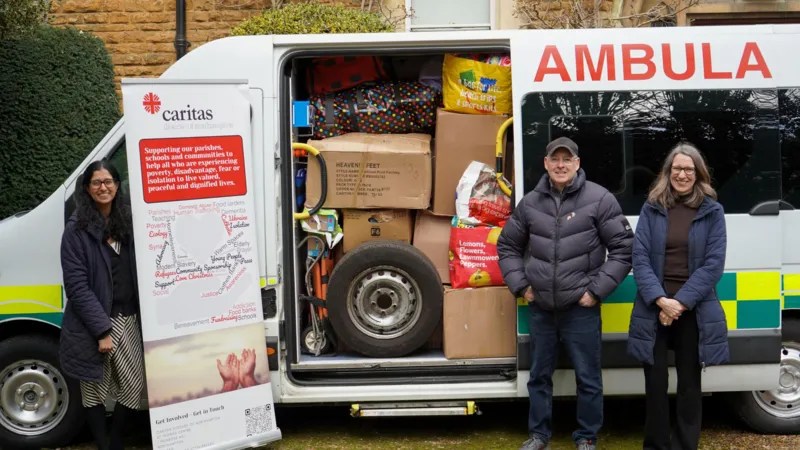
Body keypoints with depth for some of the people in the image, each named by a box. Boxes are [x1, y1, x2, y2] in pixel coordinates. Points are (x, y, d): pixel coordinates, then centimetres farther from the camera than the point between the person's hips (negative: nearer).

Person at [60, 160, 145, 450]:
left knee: (134, 385, 8)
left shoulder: (126, 221, 10)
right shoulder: (77, 229, -7)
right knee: (95, 390, 6)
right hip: (94, 323, -5)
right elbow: (77, 285, -12)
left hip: (128, 318, 5)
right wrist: (102, 329, -16)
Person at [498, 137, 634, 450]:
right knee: (539, 375, 15)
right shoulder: (530, 203, 5)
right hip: (540, 308, 4)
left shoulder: (599, 199, -6)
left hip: (581, 308, -3)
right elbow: (507, 246, 16)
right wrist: (520, 285, 4)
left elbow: (623, 249, -5)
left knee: (587, 378, 6)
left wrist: (597, 290, -10)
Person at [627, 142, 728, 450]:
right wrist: (661, 299, -15)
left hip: (695, 309, 0)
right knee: (655, 382, 5)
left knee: (689, 383, 9)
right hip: (655, 307, 0)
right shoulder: (651, 209, 3)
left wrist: (681, 301, -14)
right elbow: (639, 257, -3)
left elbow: (714, 263, -5)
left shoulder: (712, 211, 2)